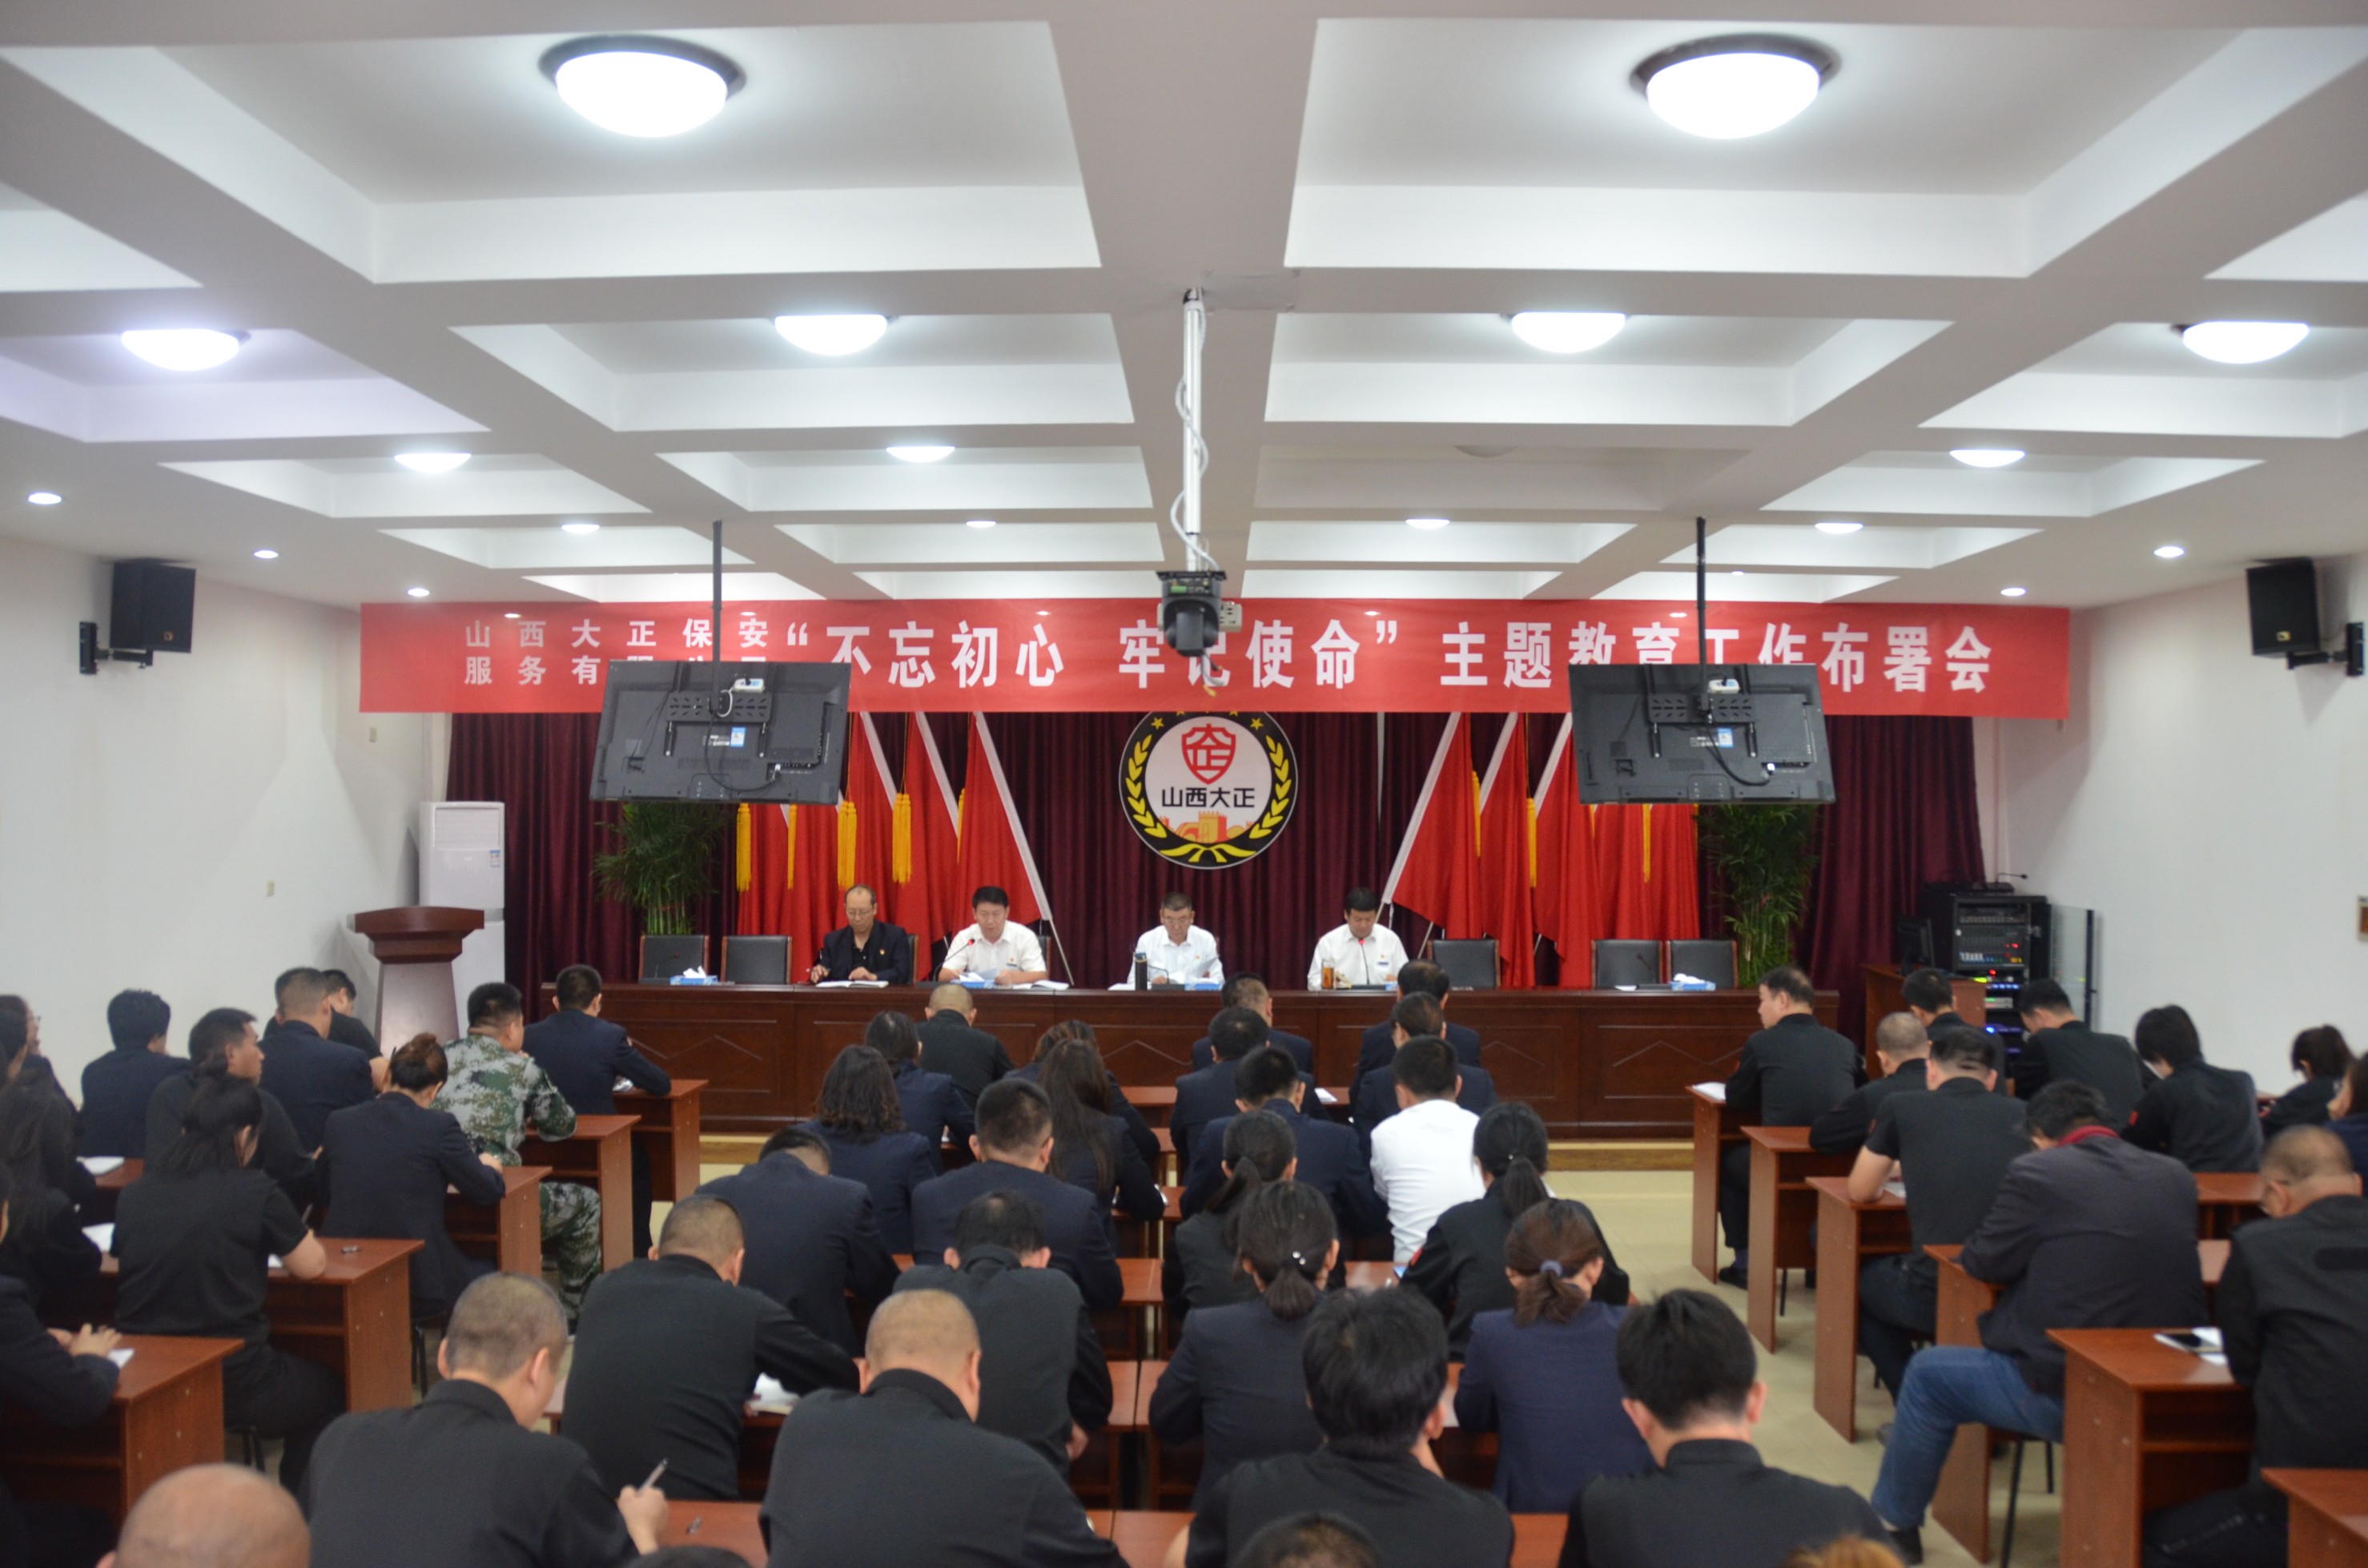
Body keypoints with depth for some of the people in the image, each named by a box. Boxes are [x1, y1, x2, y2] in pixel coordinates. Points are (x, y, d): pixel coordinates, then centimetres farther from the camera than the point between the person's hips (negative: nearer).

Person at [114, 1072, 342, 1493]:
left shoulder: (133, 1194, 1)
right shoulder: (253, 1191, -12)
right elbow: (312, 1266, -2)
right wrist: (301, 1237, 20)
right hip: (231, 1383, -5)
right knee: (329, 1390, 24)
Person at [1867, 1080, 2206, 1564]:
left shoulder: (2036, 1172, -12)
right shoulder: (2177, 1176, 3)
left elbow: (1983, 1264, -2)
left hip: (2065, 1396, -6)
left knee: (1928, 1374, 17)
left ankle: (1894, 1525, 30)